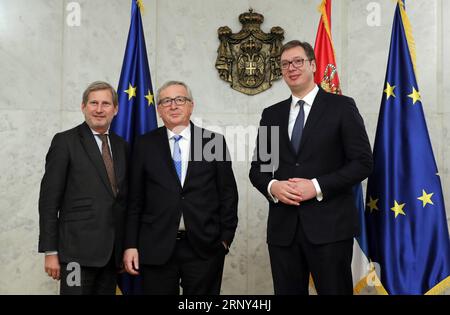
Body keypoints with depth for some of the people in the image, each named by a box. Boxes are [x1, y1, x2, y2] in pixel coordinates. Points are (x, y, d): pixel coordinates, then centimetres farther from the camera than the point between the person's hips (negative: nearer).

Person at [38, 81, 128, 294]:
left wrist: (127, 249, 10)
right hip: (78, 250, -5)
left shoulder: (121, 146, 12)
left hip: (113, 252, 5)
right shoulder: (65, 141, -3)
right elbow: (49, 199, -5)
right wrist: (50, 251, -9)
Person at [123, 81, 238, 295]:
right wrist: (130, 245, 1)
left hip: (205, 247, 0)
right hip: (156, 248, 1)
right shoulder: (145, 145, 6)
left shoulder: (214, 142, 4)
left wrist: (225, 238, 1)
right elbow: (134, 199, 5)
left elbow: (228, 194, 5)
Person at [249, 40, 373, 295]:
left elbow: (363, 162, -5)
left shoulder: (341, 107, 1)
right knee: (287, 292, 11)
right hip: (282, 226, 4)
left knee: (335, 291, 5)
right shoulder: (271, 114, 13)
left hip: (329, 225, -3)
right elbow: (257, 167, 13)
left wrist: (317, 187, -15)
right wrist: (272, 186, -9)